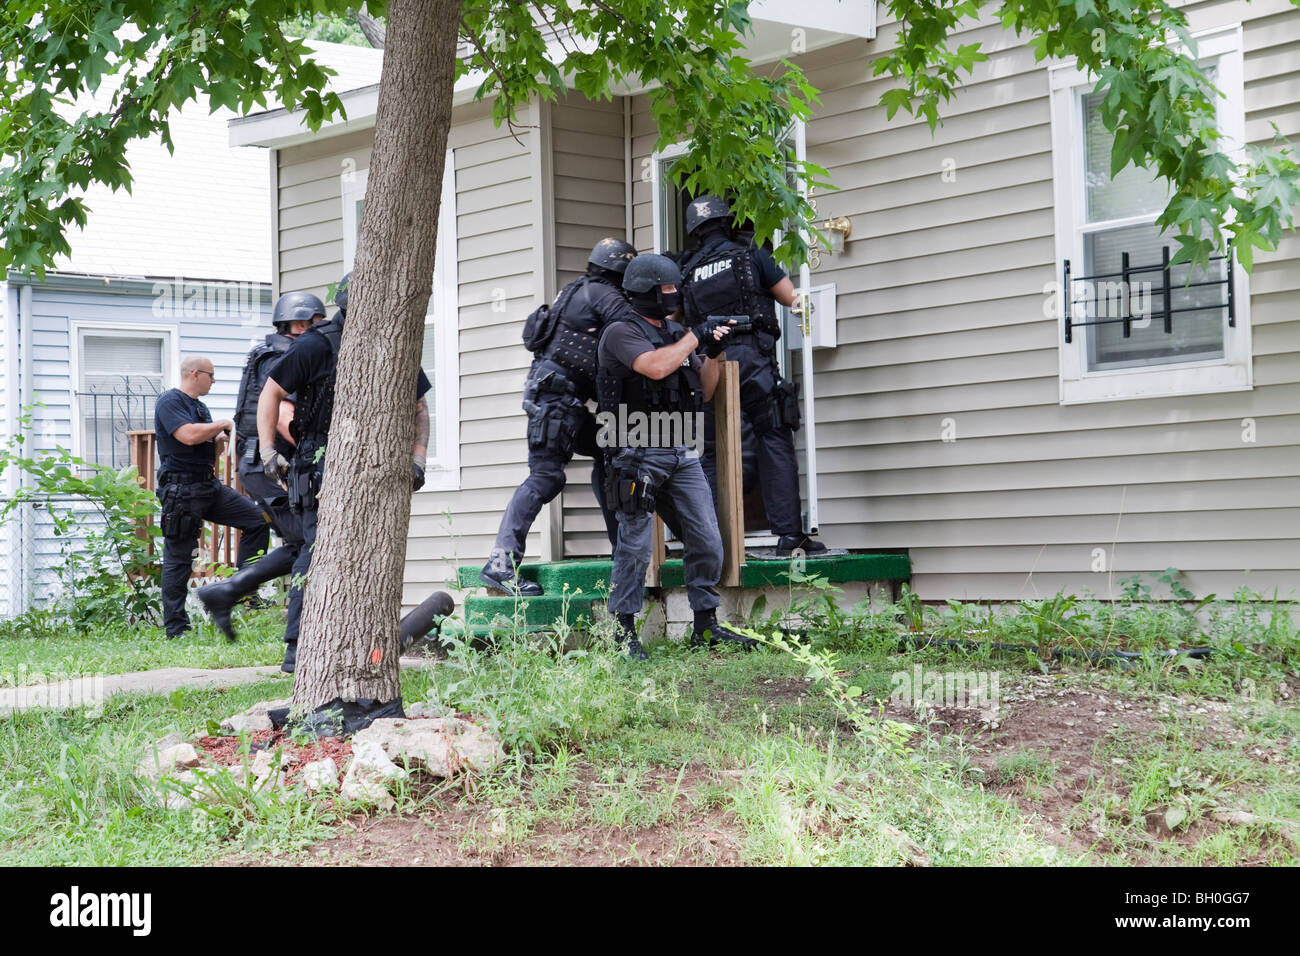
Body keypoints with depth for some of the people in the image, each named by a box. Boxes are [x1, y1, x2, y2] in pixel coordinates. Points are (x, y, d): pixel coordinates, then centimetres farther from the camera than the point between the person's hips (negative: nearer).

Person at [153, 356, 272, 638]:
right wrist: (223, 424, -11)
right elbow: (189, 435, -24)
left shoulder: (200, 407, 20)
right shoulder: (170, 401, -8)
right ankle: (175, 628, -1)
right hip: (181, 490, -9)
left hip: (210, 486, 9)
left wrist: (222, 440, 3)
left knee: (258, 520, 0)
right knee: (179, 559, -5)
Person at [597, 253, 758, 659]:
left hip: (682, 455, 7)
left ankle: (706, 625, 13)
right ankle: (624, 632, 4)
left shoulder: (676, 333, 17)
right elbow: (655, 367, -24)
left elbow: (704, 391, 19)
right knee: (634, 547, -4)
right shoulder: (621, 333, -6)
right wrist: (695, 336, -12)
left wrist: (713, 354, 3)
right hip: (639, 454, -7)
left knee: (708, 542, 4)